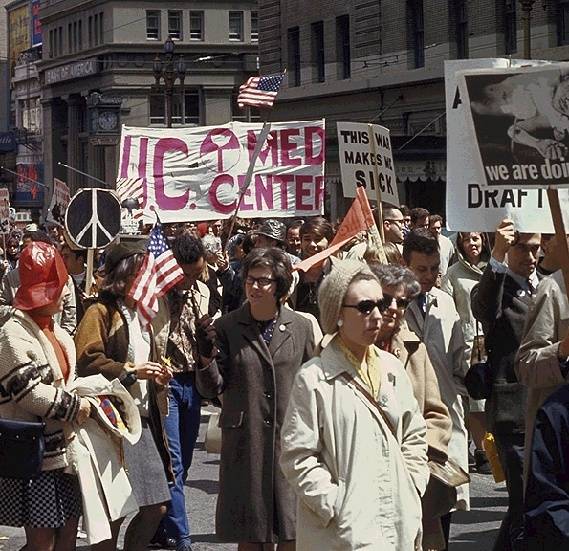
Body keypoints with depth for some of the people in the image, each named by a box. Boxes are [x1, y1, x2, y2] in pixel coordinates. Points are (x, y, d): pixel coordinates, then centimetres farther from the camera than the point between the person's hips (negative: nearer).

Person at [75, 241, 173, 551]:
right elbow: (86, 363, -20)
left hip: (144, 418, 8)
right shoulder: (100, 313, -8)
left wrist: (157, 377, 11)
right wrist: (129, 371, -17)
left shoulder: (139, 314, 19)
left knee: (156, 507, 9)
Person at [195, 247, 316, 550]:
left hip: (290, 439, 1)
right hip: (245, 442, -1)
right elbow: (211, 389, -1)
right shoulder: (226, 328, 0)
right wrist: (205, 356, -19)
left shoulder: (301, 327, 3)